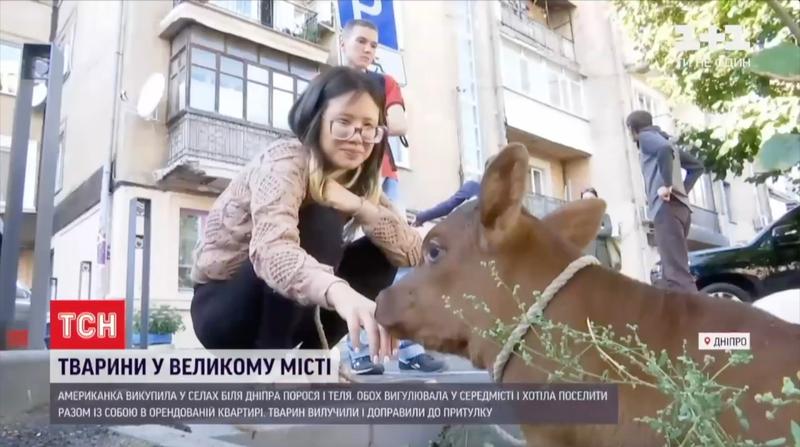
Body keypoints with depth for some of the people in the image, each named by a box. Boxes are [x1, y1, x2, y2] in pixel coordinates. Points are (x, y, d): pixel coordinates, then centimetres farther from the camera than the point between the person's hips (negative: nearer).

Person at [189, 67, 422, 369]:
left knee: (380, 255, -10)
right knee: (322, 221, -28)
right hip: (220, 308, -6)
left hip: (286, 309, 7)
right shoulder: (285, 160, -23)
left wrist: (356, 205, -27)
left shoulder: (359, 182, -2)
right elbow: (272, 250, -43)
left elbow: (414, 252, -13)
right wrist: (340, 293, -62)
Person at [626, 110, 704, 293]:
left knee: (677, 271, -17)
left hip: (666, 206, -9)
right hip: (680, 206, 9)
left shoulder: (646, 136, 4)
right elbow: (697, 166, 32)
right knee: (674, 269, 7)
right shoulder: (661, 140, 30)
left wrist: (667, 185, -17)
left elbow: (664, 149, -20)